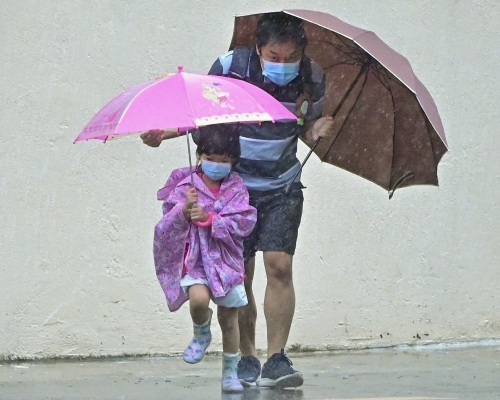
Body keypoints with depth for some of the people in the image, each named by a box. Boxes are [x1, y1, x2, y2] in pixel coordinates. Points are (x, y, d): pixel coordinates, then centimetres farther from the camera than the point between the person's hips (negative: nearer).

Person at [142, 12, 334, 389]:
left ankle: (276, 360, -9)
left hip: (282, 188, 1)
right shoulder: (230, 67, -15)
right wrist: (164, 132, -15)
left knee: (279, 265, -13)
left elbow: (308, 126, 6)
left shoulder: (313, 78, -9)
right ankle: (246, 359, 13)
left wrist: (317, 131, -18)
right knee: (239, 273, -1)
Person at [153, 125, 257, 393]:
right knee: (199, 298, -29)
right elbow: (167, 224, -5)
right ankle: (201, 334, 5)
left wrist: (210, 219, -21)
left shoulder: (236, 188, 1)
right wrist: (184, 210, -26)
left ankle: (230, 371, 23)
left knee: (229, 318, 6)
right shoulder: (185, 186, -2)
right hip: (194, 258, -2)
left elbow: (244, 222, -11)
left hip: (226, 260, 2)